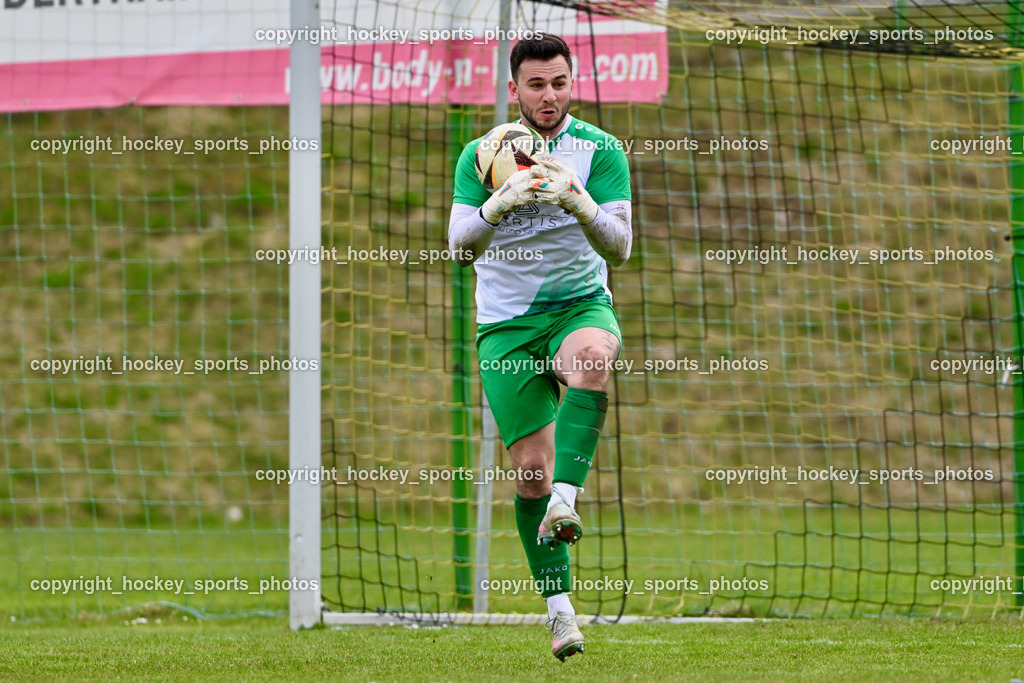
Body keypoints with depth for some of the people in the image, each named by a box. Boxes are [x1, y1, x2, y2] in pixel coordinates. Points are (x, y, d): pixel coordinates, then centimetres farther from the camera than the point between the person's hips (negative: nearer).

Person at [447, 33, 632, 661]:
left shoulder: (601, 151, -2)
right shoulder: (482, 155, 0)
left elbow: (620, 248, -10)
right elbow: (460, 247, -9)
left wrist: (580, 204, -29)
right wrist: (499, 205, -29)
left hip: (581, 303, -1)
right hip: (506, 321, 1)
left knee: (592, 359, -38)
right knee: (531, 466, -5)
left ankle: (566, 499, -44)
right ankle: (560, 608, 4)